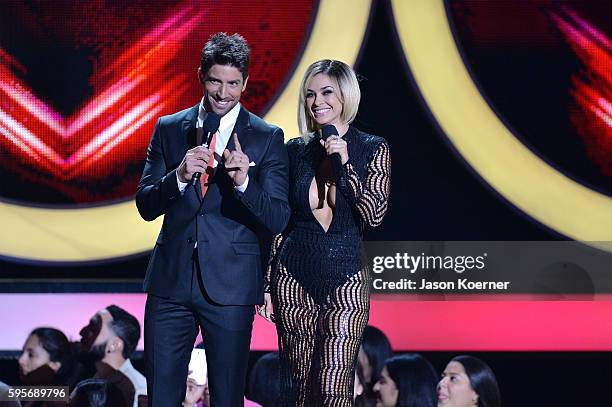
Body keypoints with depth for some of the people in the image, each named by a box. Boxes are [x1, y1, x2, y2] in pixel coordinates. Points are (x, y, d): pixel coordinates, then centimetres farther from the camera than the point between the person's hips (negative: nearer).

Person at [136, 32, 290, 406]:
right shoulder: (169, 129, 8)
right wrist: (179, 175, -17)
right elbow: (146, 206, 3)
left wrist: (243, 182, -24)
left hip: (230, 286, -2)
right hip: (171, 280, 2)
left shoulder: (267, 138, 1)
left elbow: (278, 221, -5)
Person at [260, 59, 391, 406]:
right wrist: (264, 283, 7)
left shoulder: (373, 149, 1)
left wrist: (345, 165, -16)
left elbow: (374, 215, -9)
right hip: (294, 275, 2)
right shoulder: (296, 151, 6)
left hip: (346, 276, -2)